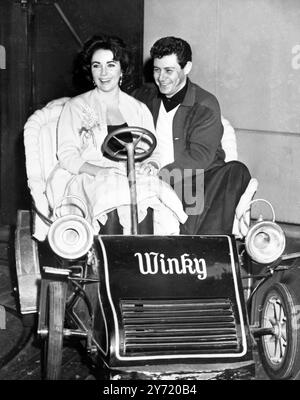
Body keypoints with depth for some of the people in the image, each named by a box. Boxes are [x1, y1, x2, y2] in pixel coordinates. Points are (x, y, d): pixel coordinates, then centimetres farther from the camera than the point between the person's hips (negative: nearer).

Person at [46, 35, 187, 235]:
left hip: (136, 179, 2)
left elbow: (153, 153, 18)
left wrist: (149, 165, -7)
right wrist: (102, 171, -16)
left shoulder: (139, 109, 20)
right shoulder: (76, 107, 11)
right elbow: (68, 156, 1)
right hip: (89, 179, -2)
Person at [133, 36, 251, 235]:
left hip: (198, 180, -2)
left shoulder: (206, 105, -2)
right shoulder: (144, 96, 12)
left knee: (237, 172, -29)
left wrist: (163, 175, -24)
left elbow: (200, 157, -11)